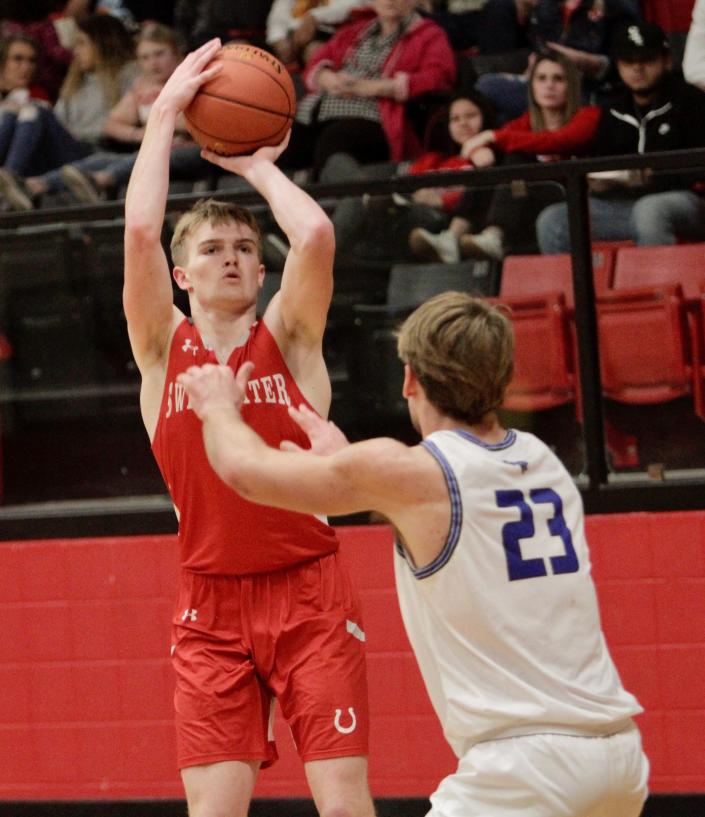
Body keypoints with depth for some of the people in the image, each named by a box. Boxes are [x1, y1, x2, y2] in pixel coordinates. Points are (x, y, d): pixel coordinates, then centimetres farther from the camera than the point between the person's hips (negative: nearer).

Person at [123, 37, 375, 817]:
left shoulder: (288, 338, 3)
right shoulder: (162, 349, 5)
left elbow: (316, 235, -15)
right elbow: (139, 231, -10)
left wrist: (256, 165, 1)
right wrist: (166, 111, -4)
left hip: (309, 591, -1)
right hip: (210, 605, 1)